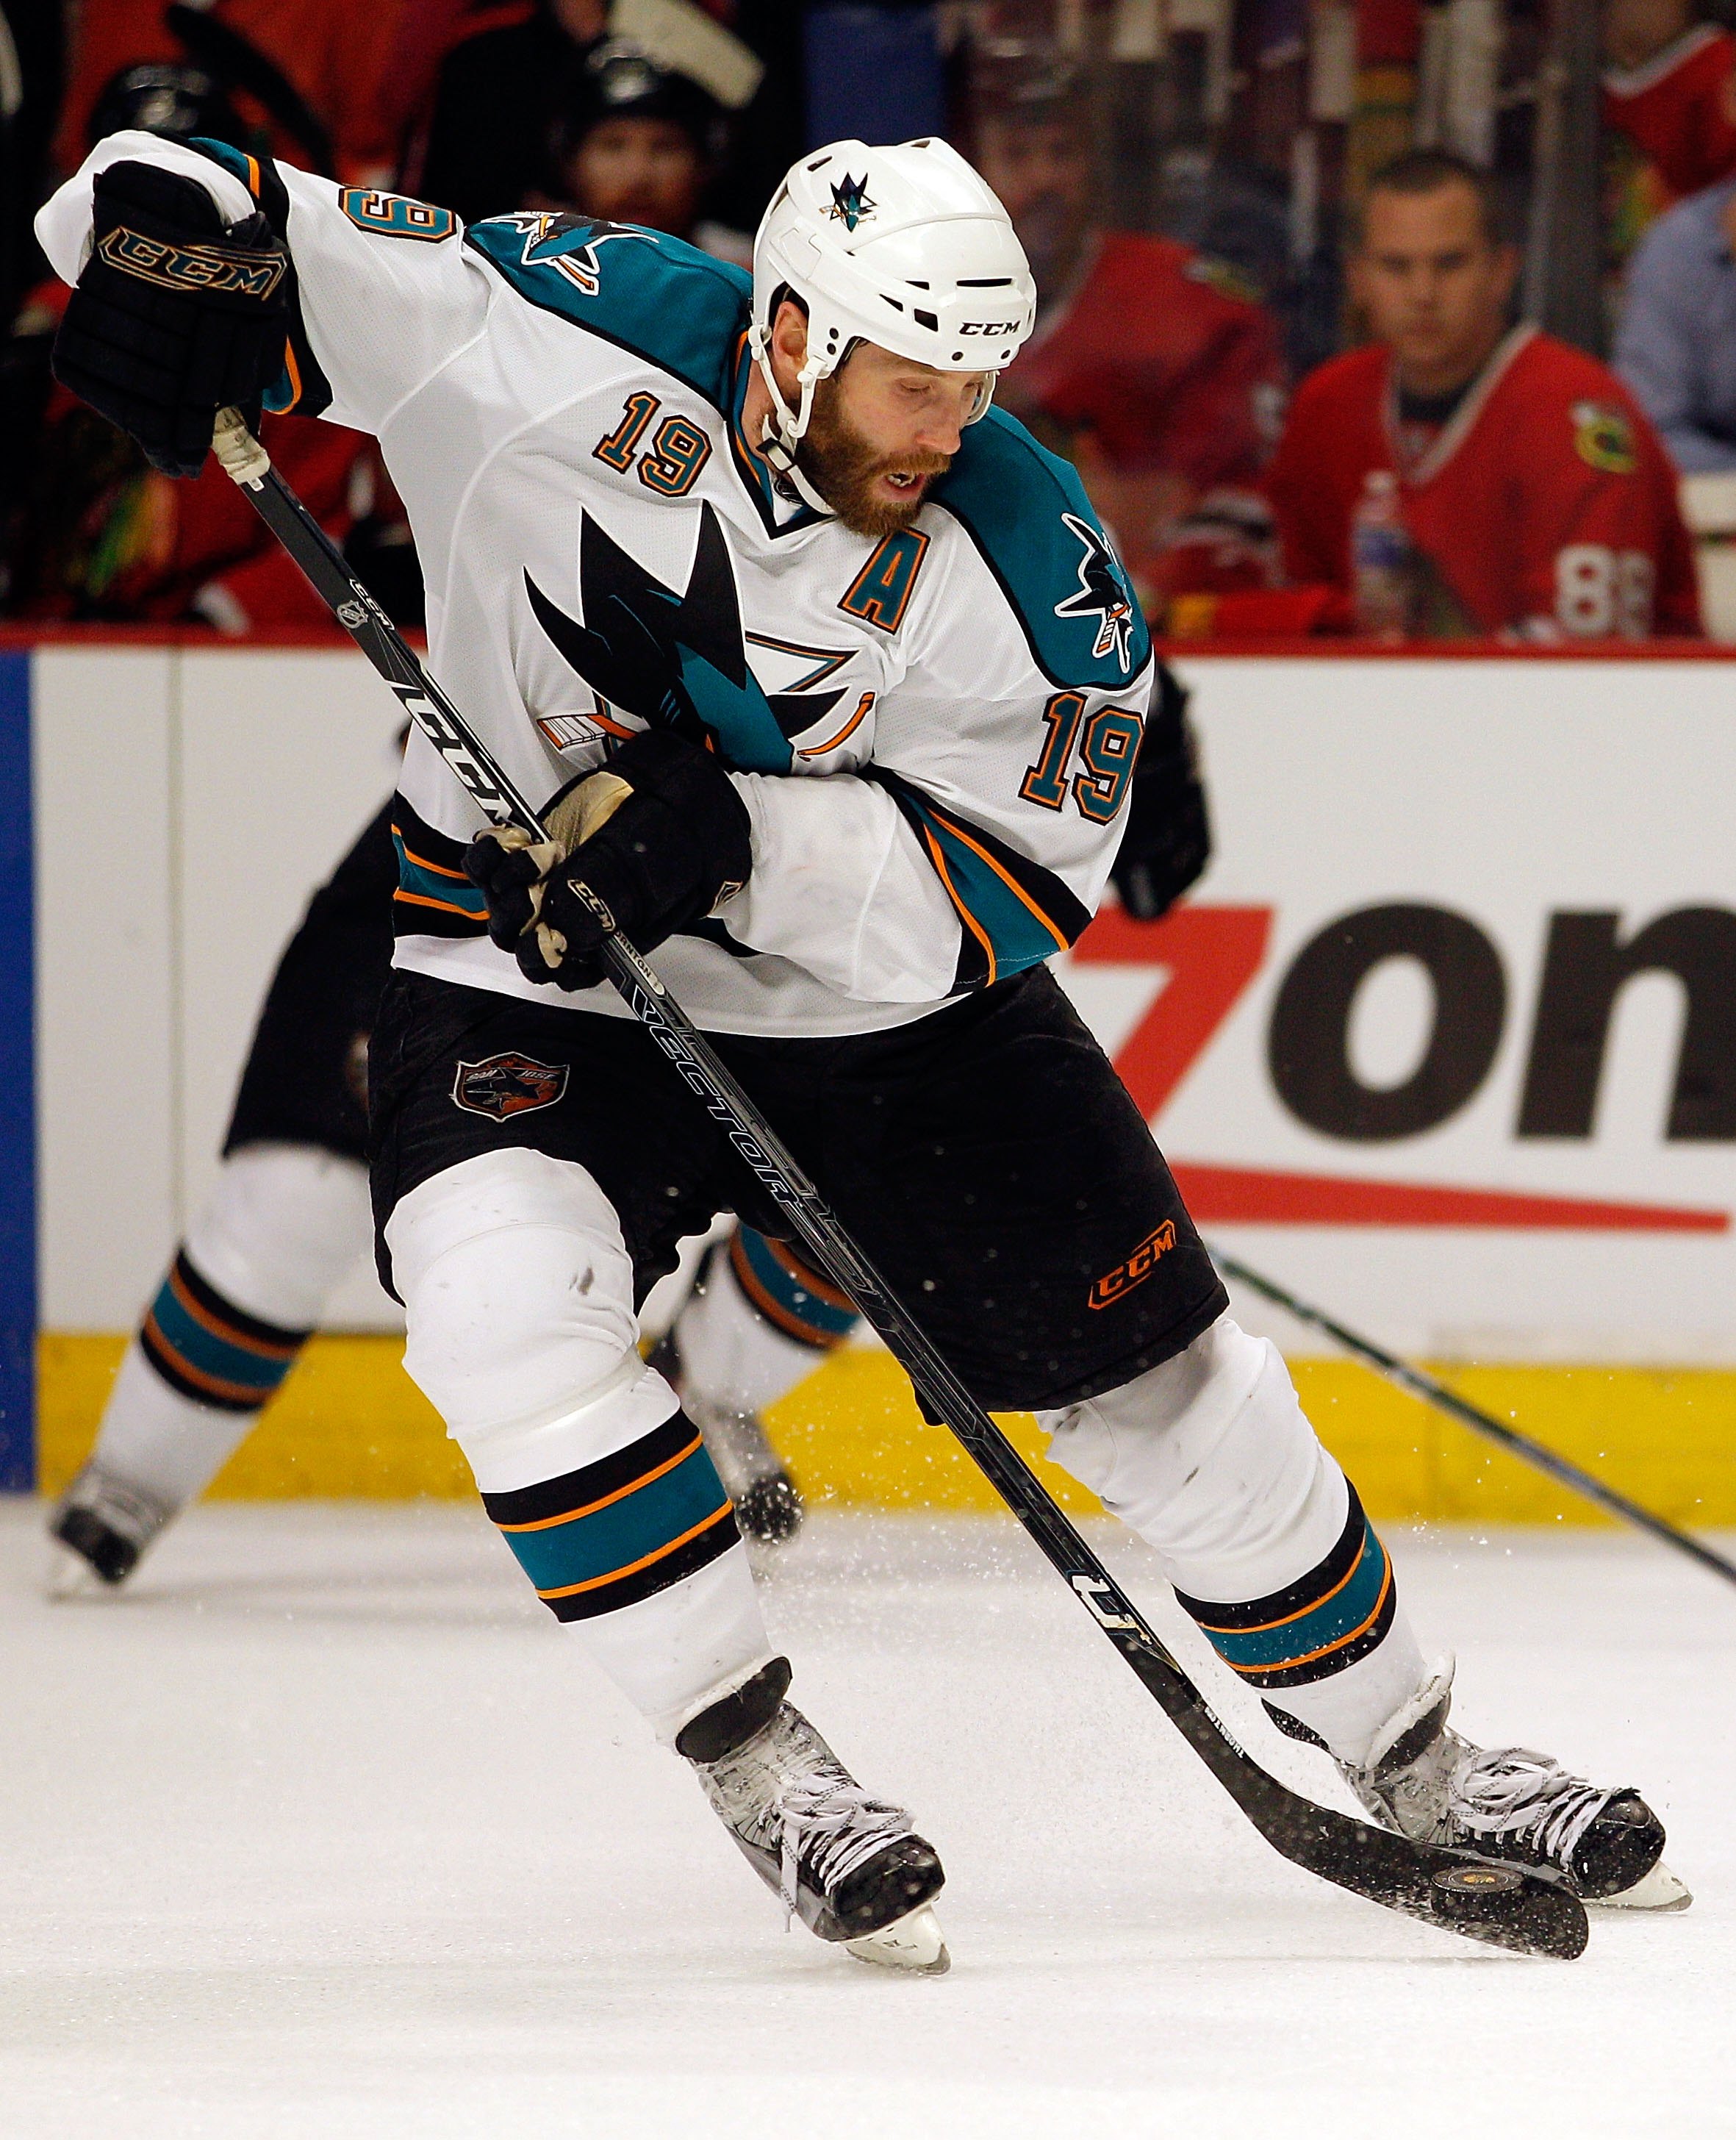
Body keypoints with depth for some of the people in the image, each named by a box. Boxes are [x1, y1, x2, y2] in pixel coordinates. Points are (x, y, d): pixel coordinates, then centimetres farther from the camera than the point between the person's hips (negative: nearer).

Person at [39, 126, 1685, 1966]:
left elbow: (1009, 893, -23)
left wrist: (737, 840, -37)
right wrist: (163, 221, -39)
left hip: (888, 984, 2)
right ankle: (764, 1775, -15)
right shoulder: (559, 342, -22)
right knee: (505, 1299, -30)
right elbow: (262, 239, -15)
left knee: (1160, 1377, 5)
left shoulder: (1023, 557, -20)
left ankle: (1413, 1765, 28)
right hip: (535, 981, -1)